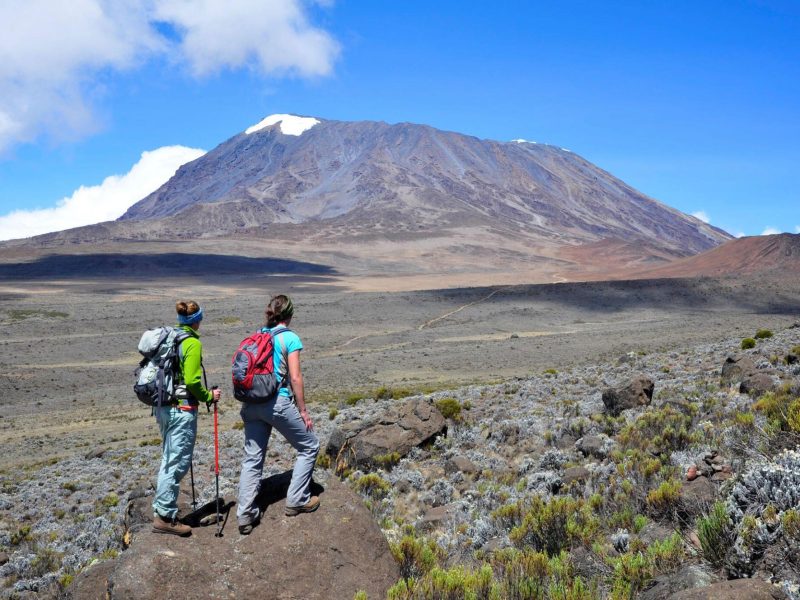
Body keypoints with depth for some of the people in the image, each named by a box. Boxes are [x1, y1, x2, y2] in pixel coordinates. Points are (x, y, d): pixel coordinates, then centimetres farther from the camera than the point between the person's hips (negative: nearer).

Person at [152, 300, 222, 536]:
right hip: (182, 410, -9)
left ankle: (161, 509, 28)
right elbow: (192, 381, -20)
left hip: (162, 407, 9)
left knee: (168, 460, 20)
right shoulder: (192, 343, -14)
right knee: (178, 462, 0)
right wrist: (209, 397, -4)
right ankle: (165, 517, 6)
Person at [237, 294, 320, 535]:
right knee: (309, 446, 14)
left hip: (251, 404, 6)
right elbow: (295, 378, -10)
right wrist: (303, 411, -3)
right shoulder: (290, 338, -7)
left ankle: (245, 515, 10)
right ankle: (296, 501, 17)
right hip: (278, 402, -6)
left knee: (252, 458, 12)